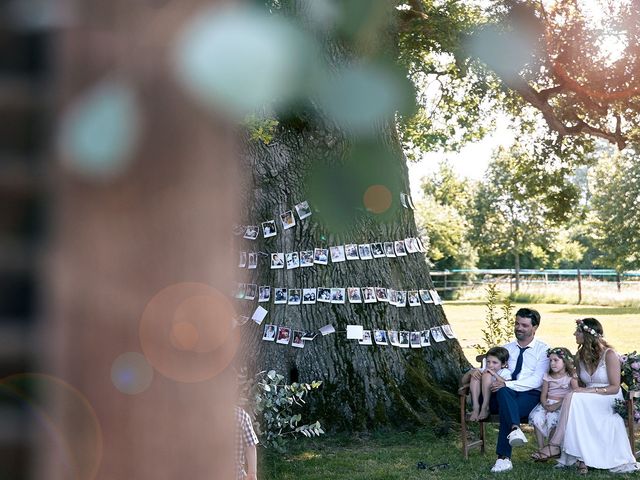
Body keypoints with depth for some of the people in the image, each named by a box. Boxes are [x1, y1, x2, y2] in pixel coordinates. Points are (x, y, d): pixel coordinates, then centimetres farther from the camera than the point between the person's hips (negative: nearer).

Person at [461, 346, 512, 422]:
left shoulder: (505, 372, 6)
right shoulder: (483, 370, 17)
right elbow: (464, 382, 12)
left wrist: (495, 375, -19)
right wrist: (470, 372, -8)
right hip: (479, 400, 4)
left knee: (487, 375, -19)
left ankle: (485, 408, -26)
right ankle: (475, 407, -25)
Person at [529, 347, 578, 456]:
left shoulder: (570, 377, 2)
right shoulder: (547, 376, 14)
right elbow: (543, 395, 9)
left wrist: (557, 405, -19)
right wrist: (545, 405, -15)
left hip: (563, 405, -4)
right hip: (547, 404, 4)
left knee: (552, 418, -32)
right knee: (535, 417, -25)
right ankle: (541, 449, -20)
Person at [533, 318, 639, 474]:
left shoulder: (609, 354, -7)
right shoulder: (581, 355, 10)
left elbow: (615, 388, -11)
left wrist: (590, 391, -22)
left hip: (610, 402, -5)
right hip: (587, 402, 5)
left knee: (574, 398, -32)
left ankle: (556, 445, -34)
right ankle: (582, 458, -34)